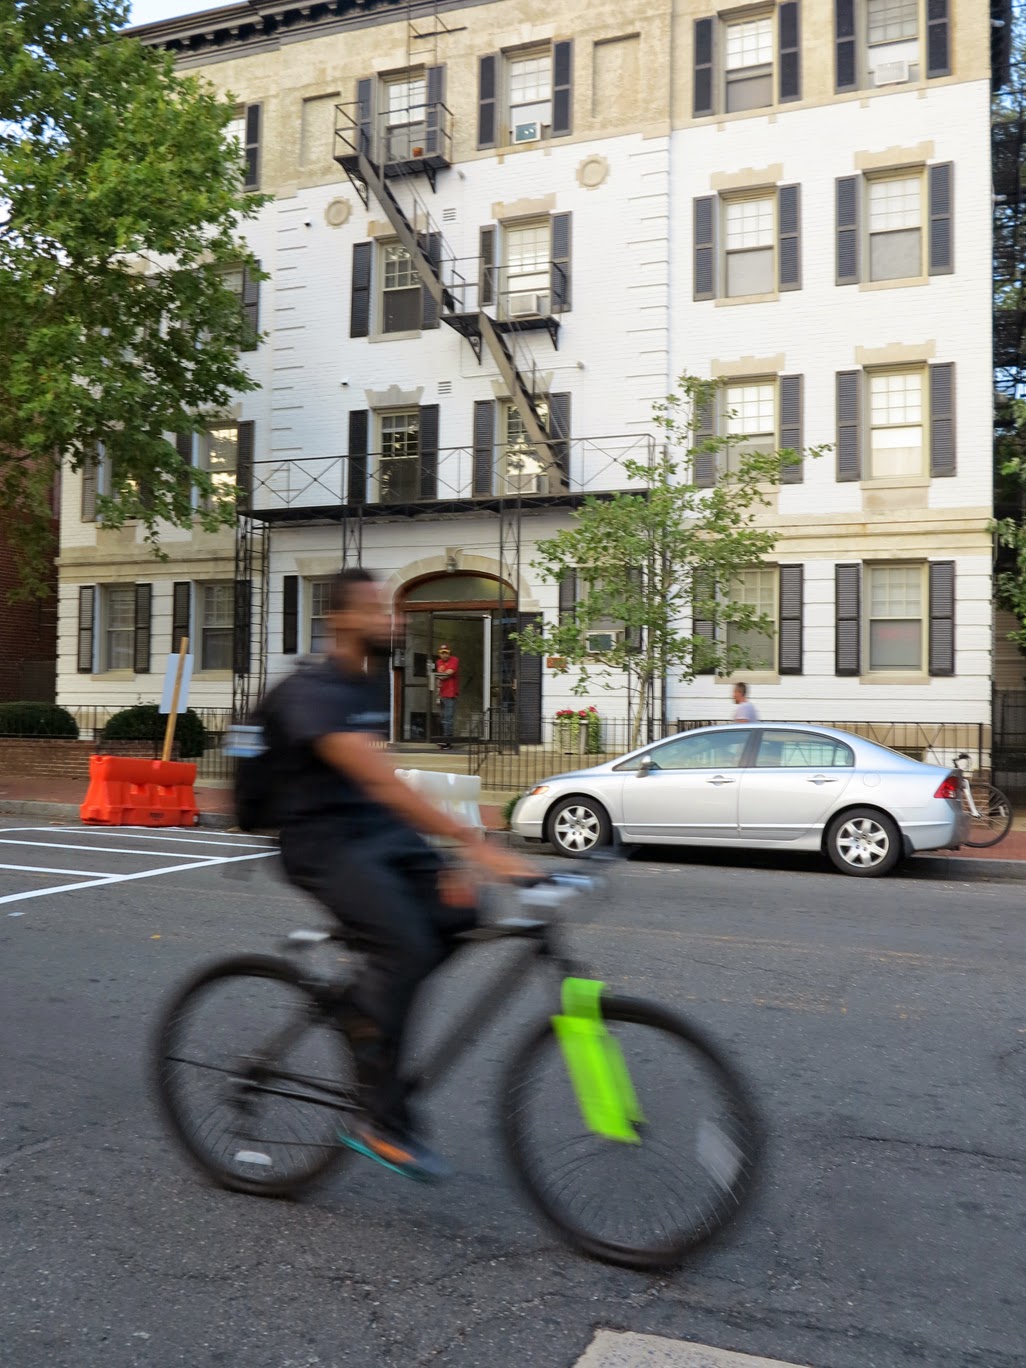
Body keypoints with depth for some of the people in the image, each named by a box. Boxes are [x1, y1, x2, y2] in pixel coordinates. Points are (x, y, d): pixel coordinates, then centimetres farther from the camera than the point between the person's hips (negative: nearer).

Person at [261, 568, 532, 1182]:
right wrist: (474, 844, -38)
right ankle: (385, 1123, -14)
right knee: (404, 944, -27)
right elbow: (380, 780, -31)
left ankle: (363, 1006, 8)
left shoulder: (374, 684, 12)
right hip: (327, 844, -8)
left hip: (383, 834, 8)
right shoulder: (313, 691, -17)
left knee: (463, 910, -13)